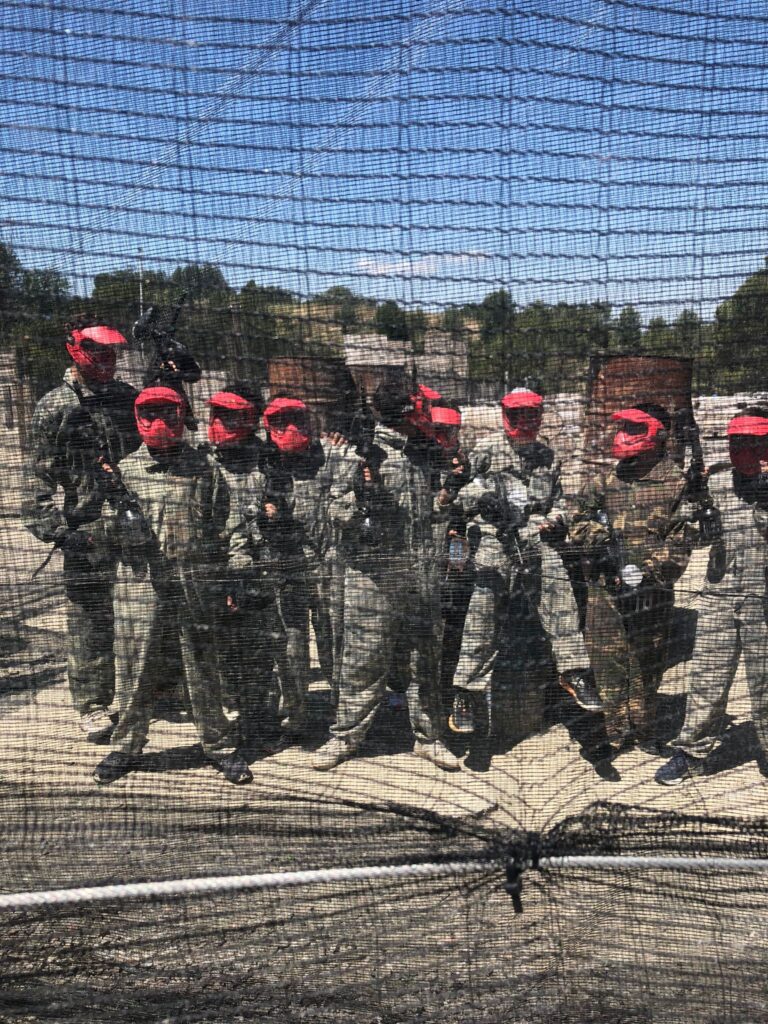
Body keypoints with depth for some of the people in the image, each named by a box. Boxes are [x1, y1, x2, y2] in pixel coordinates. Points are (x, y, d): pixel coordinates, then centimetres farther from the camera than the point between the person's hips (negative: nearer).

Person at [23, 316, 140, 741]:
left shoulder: (127, 395, 12)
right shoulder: (55, 407, -2)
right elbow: (40, 474, -4)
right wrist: (50, 527, -12)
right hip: (87, 530, -4)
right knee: (88, 617, 2)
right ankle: (92, 705, 15)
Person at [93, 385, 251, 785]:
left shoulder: (204, 467, 6)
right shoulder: (125, 470, 8)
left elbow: (221, 525, 8)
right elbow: (108, 527, 14)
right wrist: (120, 522, -10)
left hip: (193, 583, 0)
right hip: (139, 583, 1)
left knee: (202, 666, 7)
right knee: (135, 666, 6)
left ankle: (219, 745, 21)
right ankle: (126, 745, 25)